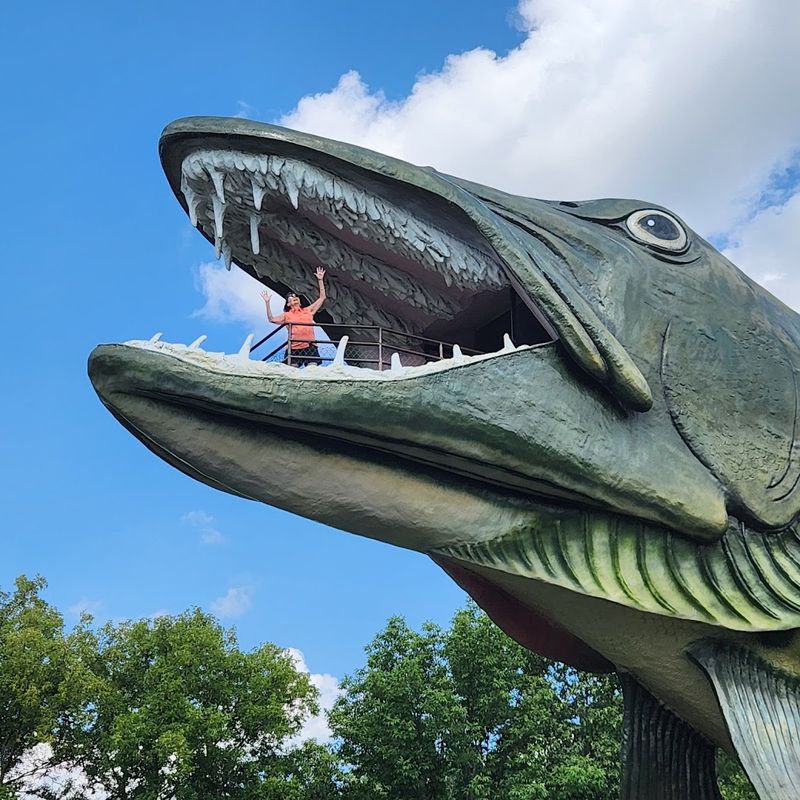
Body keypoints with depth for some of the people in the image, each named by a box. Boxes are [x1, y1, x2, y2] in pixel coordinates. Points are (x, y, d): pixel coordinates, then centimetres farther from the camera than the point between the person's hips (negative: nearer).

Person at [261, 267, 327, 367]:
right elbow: (272, 319, 4)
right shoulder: (287, 315, 17)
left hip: (310, 346, 1)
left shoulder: (308, 310, 21)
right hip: (294, 348, -1)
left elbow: (322, 297, 22)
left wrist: (320, 280, 17)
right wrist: (267, 303, -1)